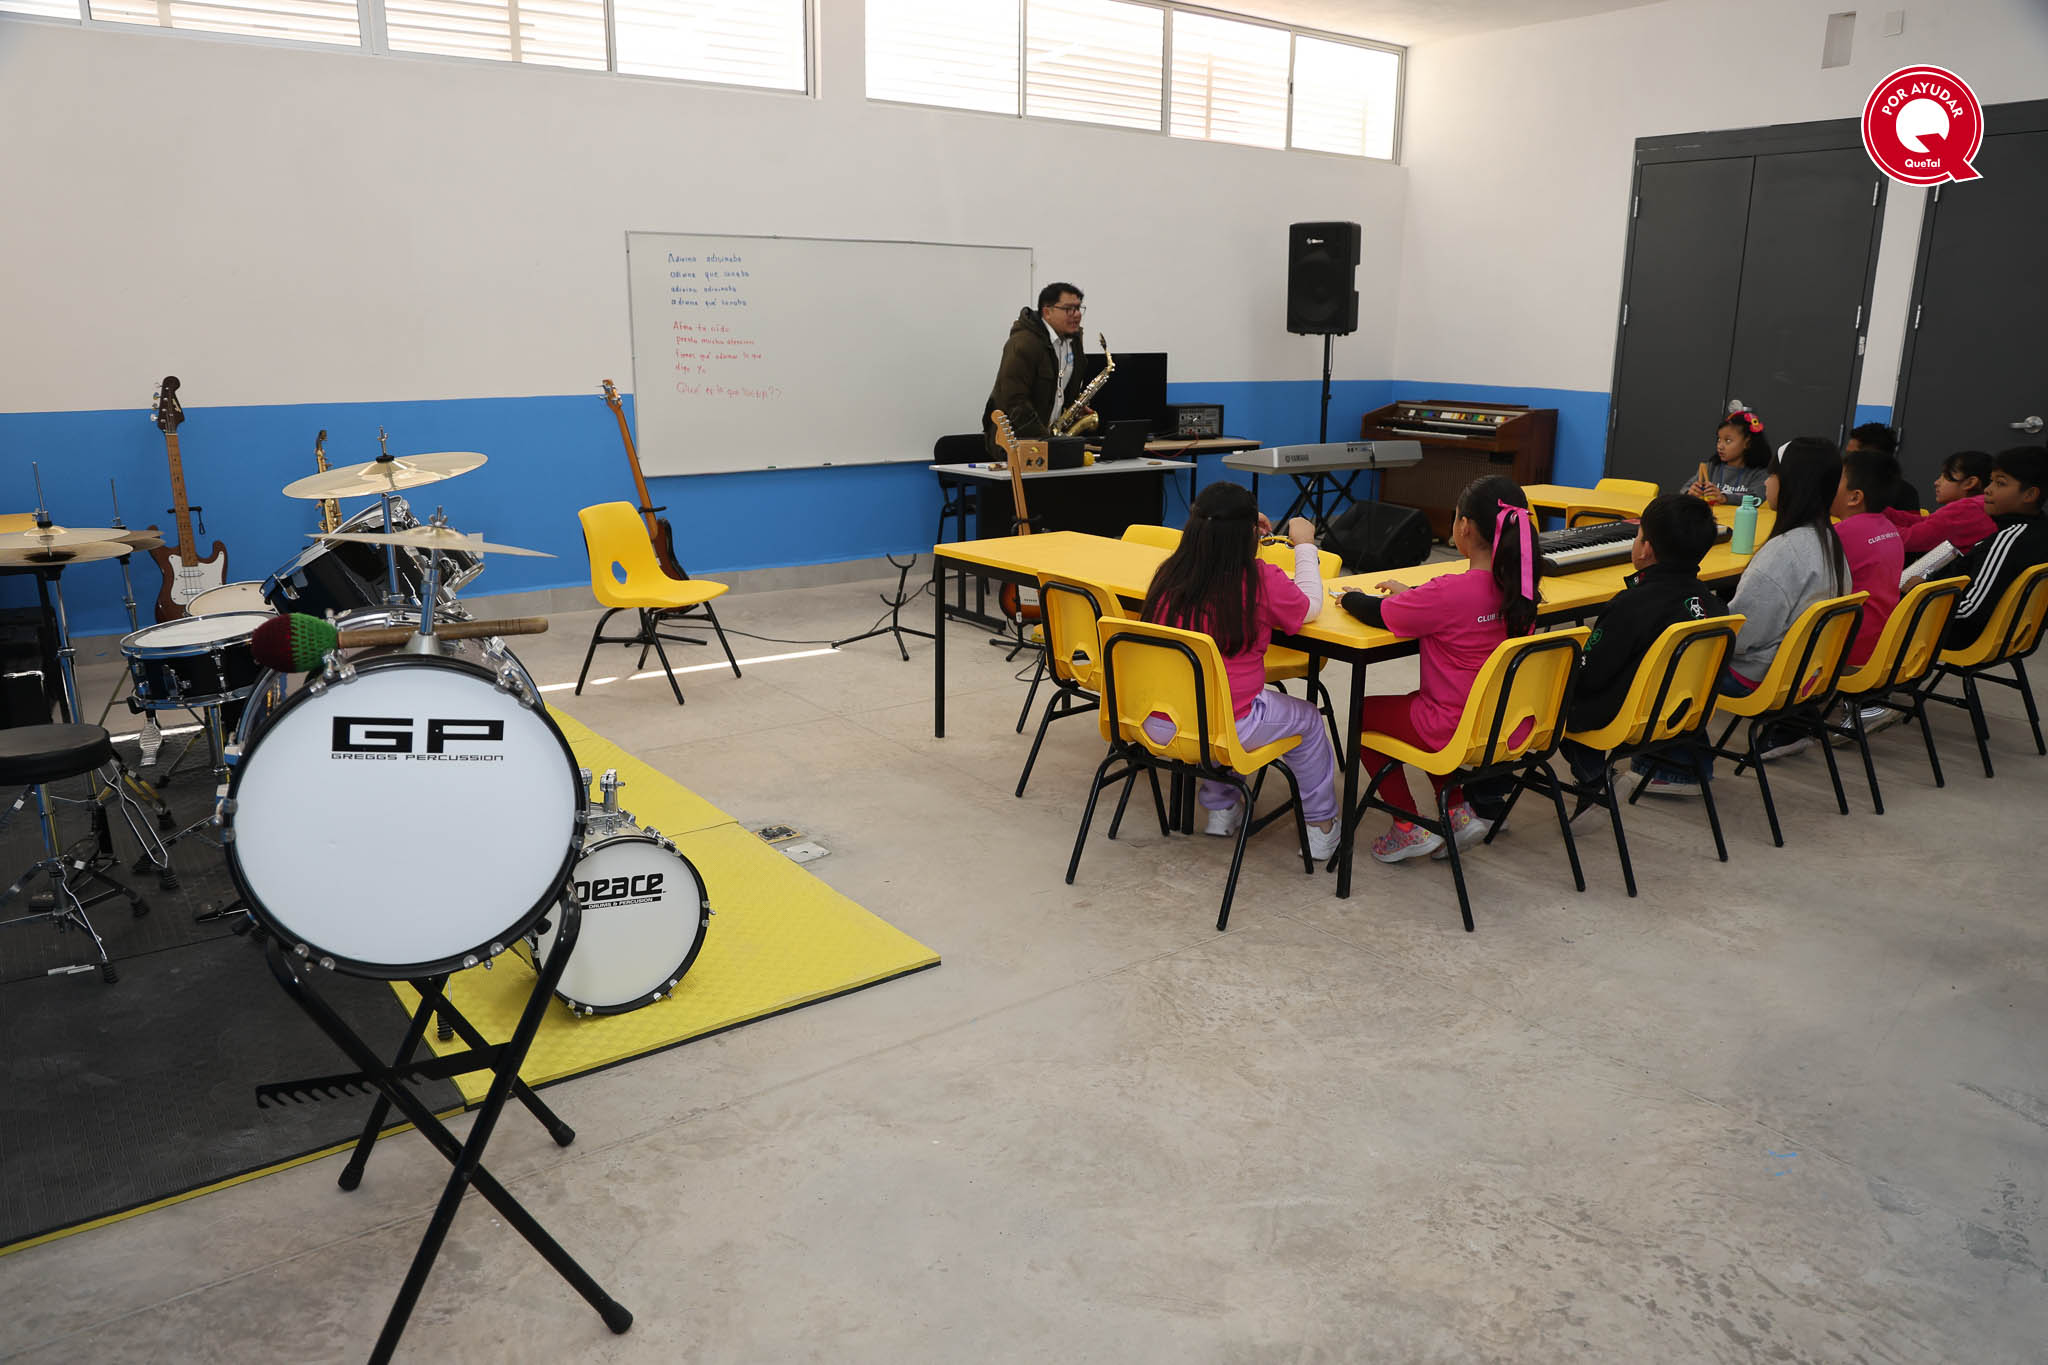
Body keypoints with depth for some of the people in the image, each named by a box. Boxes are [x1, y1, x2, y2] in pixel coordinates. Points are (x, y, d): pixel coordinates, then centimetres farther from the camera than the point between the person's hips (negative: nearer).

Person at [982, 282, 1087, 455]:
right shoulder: (1023, 344, -17)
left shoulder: (1073, 339, 11)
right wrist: (1044, 439, -26)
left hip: (1052, 430, 8)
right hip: (1013, 437, -8)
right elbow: (1014, 401, -23)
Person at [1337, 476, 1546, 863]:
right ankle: (1459, 811, 23)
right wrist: (1413, 593, 18)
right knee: (1419, 704, 33)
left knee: (1364, 712, 17)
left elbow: (1378, 614, -12)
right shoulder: (1517, 586, -5)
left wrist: (1350, 597, 8)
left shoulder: (1451, 591, -26)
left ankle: (1410, 828, 16)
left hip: (1457, 730, -7)